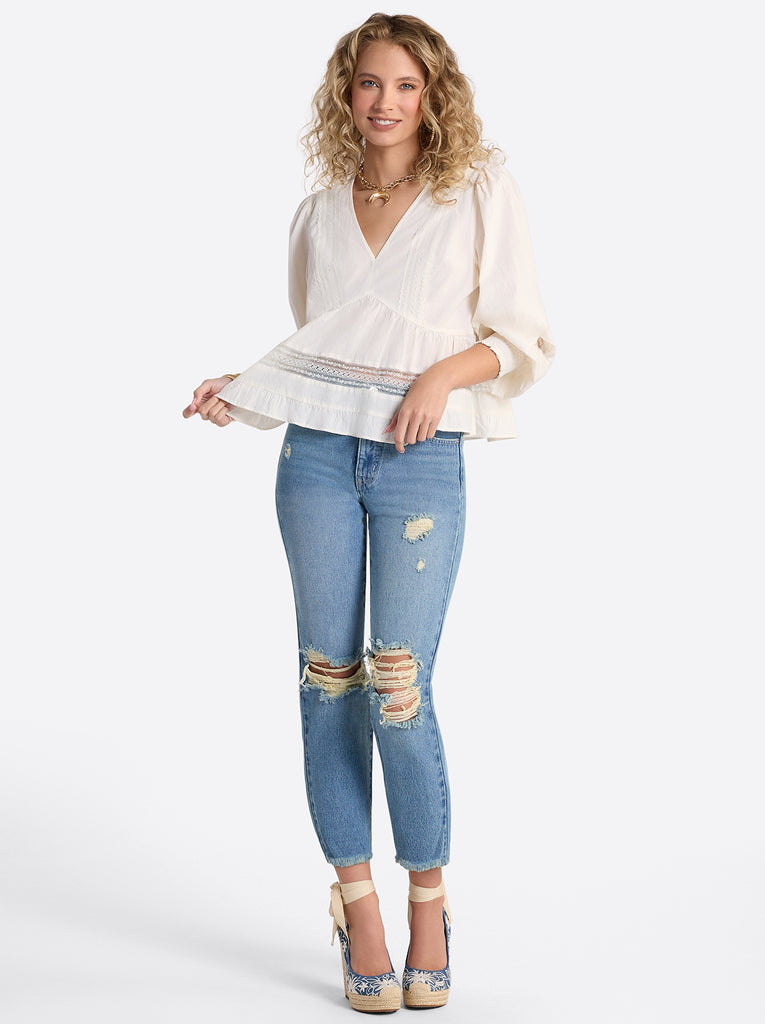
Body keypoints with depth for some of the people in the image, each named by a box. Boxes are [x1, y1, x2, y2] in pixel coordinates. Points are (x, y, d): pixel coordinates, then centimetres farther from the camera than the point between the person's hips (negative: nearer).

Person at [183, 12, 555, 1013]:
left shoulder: (480, 195, 5)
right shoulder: (320, 212, 15)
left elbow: (525, 336, 3)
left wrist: (446, 370, -13)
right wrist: (239, 392, 5)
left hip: (421, 461, -3)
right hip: (318, 455, 3)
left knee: (399, 693, -9)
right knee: (329, 684, 3)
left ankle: (428, 902, 10)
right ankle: (359, 912, 14)